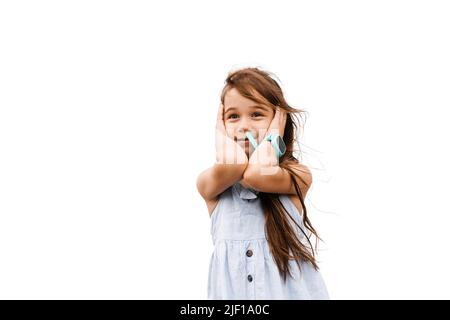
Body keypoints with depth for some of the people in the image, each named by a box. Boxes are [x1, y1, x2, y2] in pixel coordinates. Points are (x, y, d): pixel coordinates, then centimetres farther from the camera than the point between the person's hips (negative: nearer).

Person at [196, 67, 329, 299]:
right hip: (230, 289, 1)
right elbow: (229, 170, -27)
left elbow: (256, 175, -27)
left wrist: (272, 136, -11)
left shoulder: (298, 176, -9)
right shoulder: (208, 182, -5)